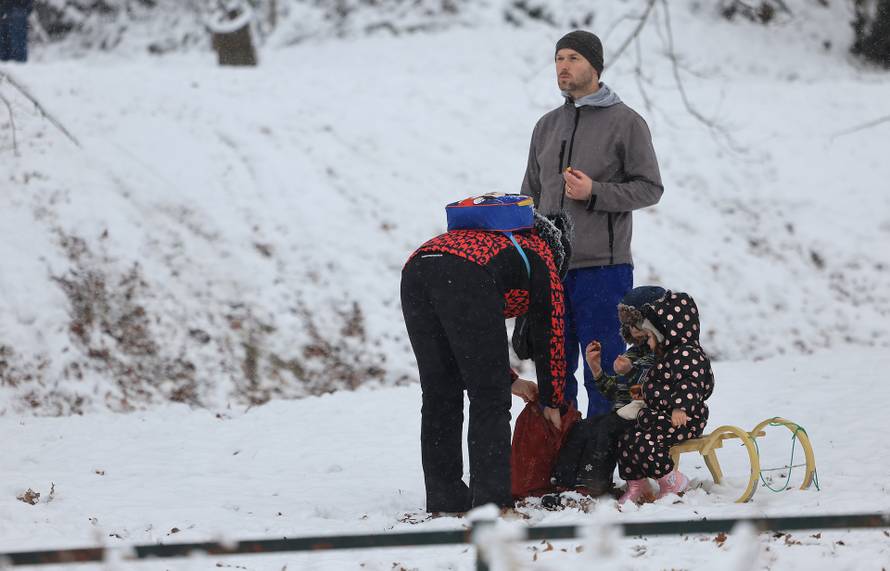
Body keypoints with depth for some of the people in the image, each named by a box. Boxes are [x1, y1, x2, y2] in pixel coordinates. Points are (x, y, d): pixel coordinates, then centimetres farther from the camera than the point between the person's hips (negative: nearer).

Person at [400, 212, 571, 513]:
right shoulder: (543, 257, 27)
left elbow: (471, 338, 46)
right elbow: (550, 336, 28)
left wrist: (510, 380, 49)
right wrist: (552, 402, 39)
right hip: (466, 277, -6)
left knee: (439, 397, 15)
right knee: (489, 399, 3)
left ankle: (444, 499, 15)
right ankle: (491, 500, -3)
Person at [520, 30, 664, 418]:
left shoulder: (626, 123, -2)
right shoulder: (547, 126, 15)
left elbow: (650, 188, -4)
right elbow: (531, 194, 21)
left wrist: (594, 193, -16)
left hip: (603, 268, -5)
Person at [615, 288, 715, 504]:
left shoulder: (688, 354, -15)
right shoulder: (667, 354, 19)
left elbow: (690, 383, -27)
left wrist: (681, 407, -37)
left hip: (682, 419, -11)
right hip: (658, 415, 11)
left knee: (646, 444, -27)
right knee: (626, 442, 2)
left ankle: (672, 482, -12)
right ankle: (637, 486, 12)